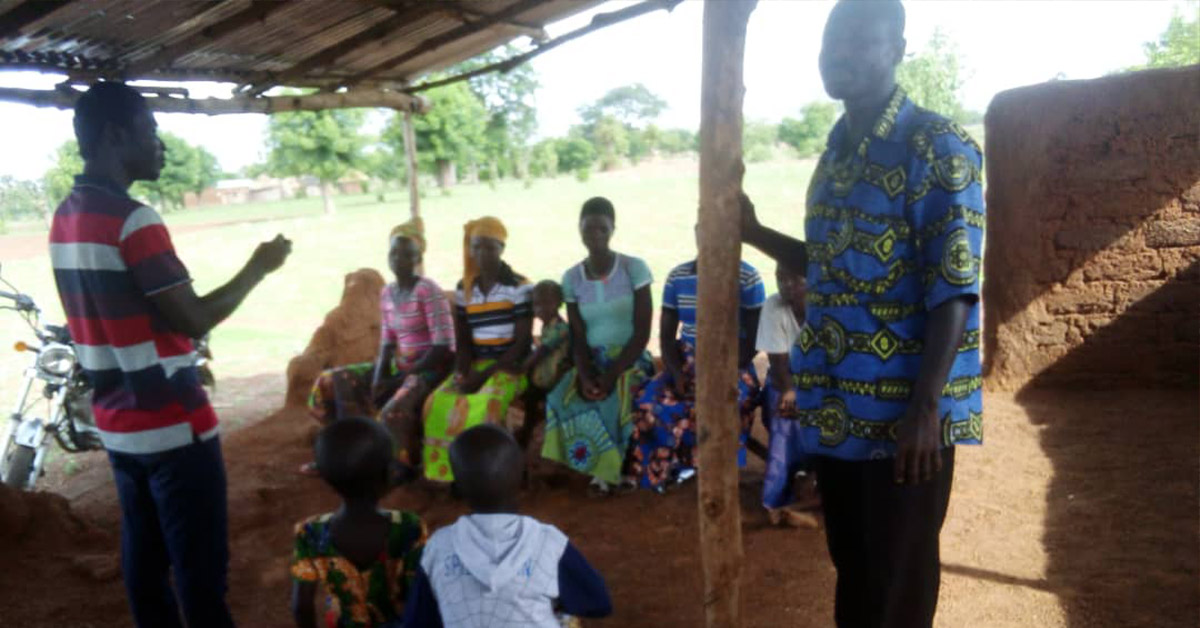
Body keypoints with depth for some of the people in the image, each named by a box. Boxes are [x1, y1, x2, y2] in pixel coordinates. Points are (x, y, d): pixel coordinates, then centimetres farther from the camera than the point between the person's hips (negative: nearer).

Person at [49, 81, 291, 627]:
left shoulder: (66, 218, 9)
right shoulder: (133, 220, -19)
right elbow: (194, 319, -18)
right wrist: (258, 267, -7)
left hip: (118, 422, 9)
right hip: (173, 425, -9)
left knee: (144, 555, 17)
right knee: (201, 566, 1)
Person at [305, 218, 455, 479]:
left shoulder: (428, 291, -17)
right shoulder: (387, 293, 6)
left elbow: (443, 347, -21)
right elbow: (387, 342, 10)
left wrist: (402, 378, -17)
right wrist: (379, 377, -9)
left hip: (432, 368, -8)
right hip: (399, 365, 8)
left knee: (394, 410, -35)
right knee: (332, 382, 2)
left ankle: (406, 463, -5)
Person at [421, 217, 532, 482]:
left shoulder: (519, 286, -6)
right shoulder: (464, 289, 9)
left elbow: (522, 342, -10)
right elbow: (462, 340, 11)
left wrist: (485, 375, -16)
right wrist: (463, 374, -9)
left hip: (510, 365, -5)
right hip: (475, 364, 5)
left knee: (483, 405, -32)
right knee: (439, 402, -21)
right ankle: (448, 470, -9)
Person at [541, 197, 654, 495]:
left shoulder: (634, 269, -7)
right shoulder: (571, 278, 2)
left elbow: (642, 332, -10)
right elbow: (578, 338, 0)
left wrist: (612, 374, -20)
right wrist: (586, 376, -19)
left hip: (630, 361, -3)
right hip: (591, 363, 3)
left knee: (611, 403, -31)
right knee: (561, 401, -24)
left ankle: (614, 468, -3)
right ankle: (601, 468, -5)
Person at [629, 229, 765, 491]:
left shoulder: (748, 278, -5)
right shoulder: (676, 277, 6)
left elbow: (754, 339, -7)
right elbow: (666, 335, 6)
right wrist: (677, 373, -12)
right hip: (686, 362, 3)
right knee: (652, 402, -26)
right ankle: (663, 468, -8)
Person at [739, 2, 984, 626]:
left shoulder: (938, 147, -11)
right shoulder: (834, 152, 12)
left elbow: (953, 288, -17)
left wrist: (924, 408, -22)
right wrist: (753, 232, 7)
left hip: (902, 409, -7)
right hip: (835, 407, 7)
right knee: (851, 571, 20)